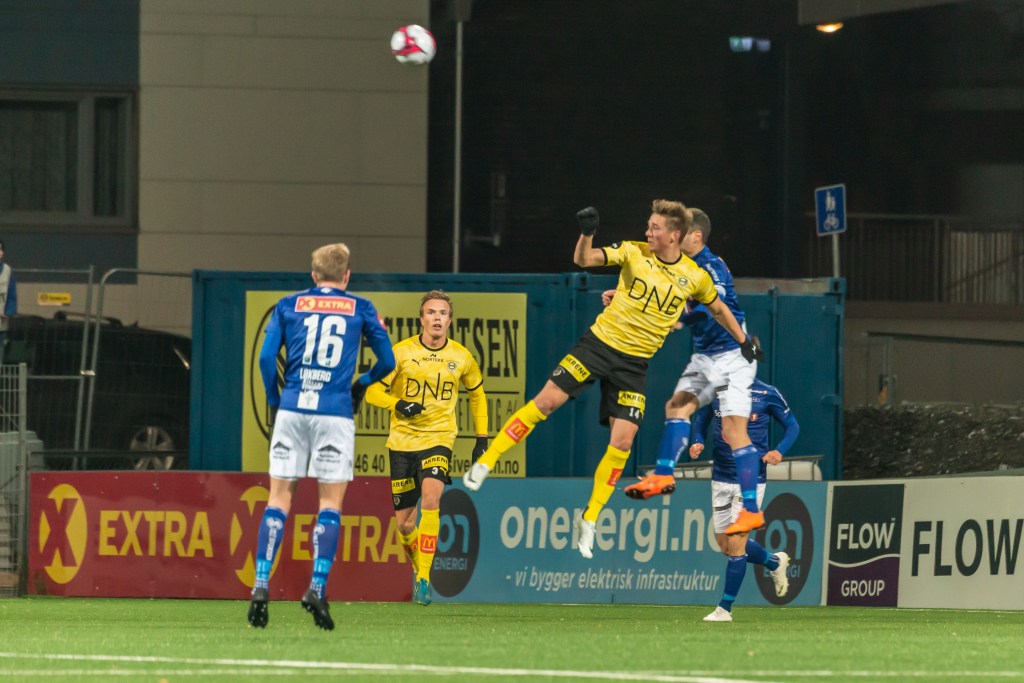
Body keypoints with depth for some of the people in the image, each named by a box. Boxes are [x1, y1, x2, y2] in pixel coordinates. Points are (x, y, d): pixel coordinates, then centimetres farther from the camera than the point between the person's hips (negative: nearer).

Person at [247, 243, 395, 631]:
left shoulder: (288, 306, 10)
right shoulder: (360, 309, 9)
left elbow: (266, 356, 2)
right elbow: (387, 360, 11)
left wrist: (274, 402, 14)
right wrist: (362, 386, 30)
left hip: (291, 409, 1)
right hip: (335, 414, -1)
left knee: (279, 497, 5)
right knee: (331, 501, 3)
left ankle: (261, 584, -6)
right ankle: (317, 587, -9)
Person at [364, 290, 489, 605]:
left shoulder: (462, 357, 0)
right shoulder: (401, 352, -6)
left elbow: (477, 393, 19)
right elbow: (372, 391, -2)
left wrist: (482, 438, 15)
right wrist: (398, 405, -21)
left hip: (438, 439, -1)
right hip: (402, 440, 1)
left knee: (430, 499, -27)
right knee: (404, 522, 3)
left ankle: (424, 579, -25)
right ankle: (418, 571, 32)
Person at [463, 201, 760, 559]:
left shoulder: (694, 277, -1)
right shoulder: (634, 253, -5)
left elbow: (718, 308, 17)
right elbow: (584, 259, -13)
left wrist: (743, 341, 20)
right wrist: (586, 234, -31)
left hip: (635, 363, 1)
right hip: (600, 341, -1)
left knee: (623, 441, -7)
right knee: (548, 399, -12)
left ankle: (589, 519, 7)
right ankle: (486, 460, -1)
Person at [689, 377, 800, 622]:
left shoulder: (766, 394, -6)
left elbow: (792, 425, 3)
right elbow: (700, 420, 16)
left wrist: (780, 450, -16)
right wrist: (697, 442, -6)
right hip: (721, 479, 4)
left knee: (736, 542, -10)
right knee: (725, 545, 10)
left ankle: (725, 608, -1)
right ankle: (775, 562, 37)